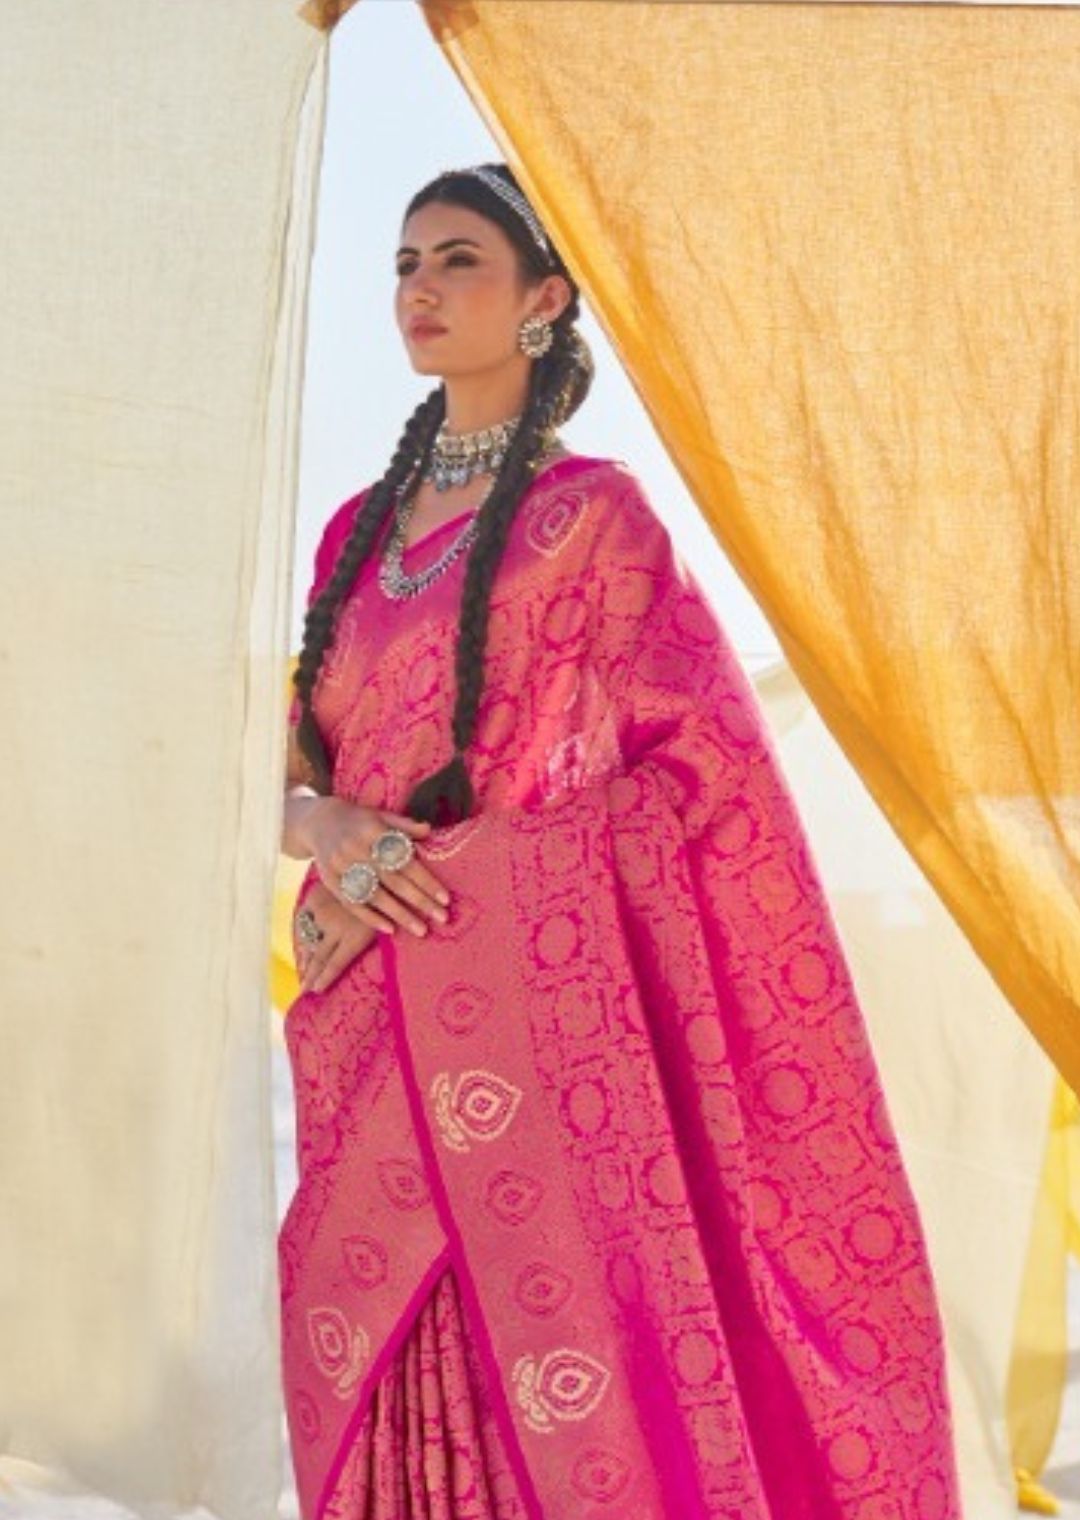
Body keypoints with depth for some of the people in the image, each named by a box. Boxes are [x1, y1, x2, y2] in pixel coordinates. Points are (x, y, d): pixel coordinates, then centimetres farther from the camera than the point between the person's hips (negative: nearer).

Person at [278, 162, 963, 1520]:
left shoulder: (593, 513, 0)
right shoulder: (360, 530, 17)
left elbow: (691, 767, -4)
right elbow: (298, 773, 18)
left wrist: (427, 871, -9)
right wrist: (327, 830, -6)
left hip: (531, 1009, -5)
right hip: (369, 1031, 5)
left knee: (564, 1384, -7)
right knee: (365, 1399, 6)